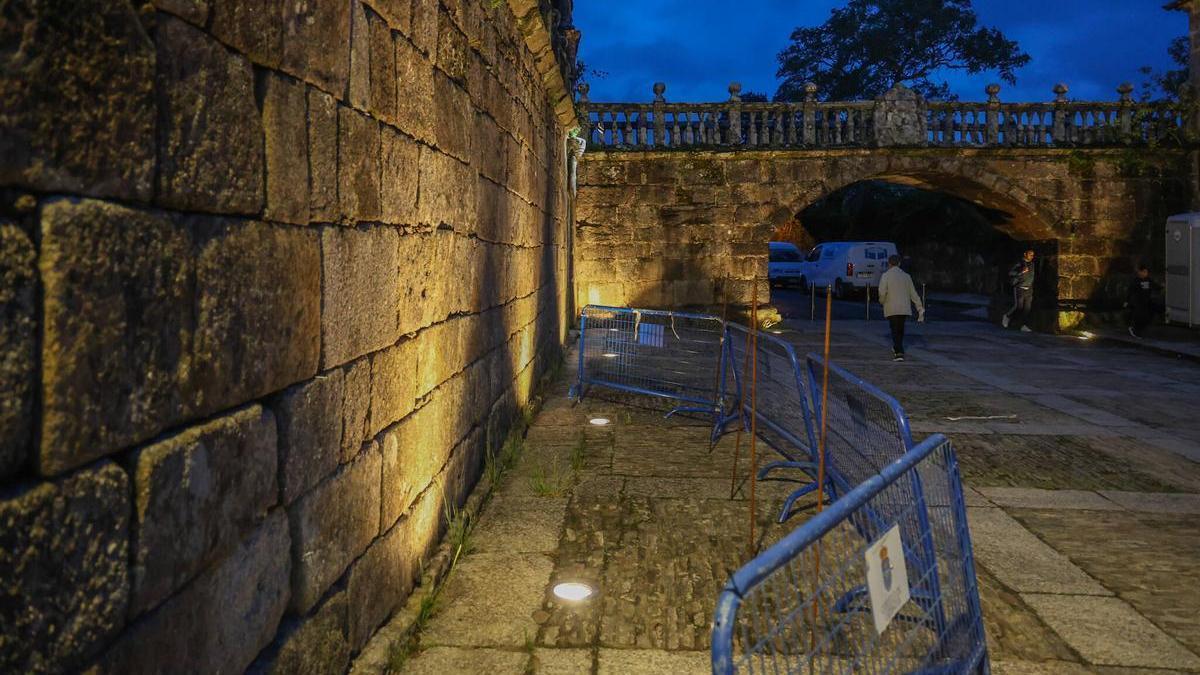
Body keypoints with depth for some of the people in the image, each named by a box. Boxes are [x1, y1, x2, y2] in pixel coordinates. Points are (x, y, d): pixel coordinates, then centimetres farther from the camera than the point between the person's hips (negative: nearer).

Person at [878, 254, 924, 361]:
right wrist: (920, 308, 5)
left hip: (892, 309, -4)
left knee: (895, 330, -2)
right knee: (900, 329, 21)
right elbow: (913, 293, 4)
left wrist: (882, 301, 6)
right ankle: (897, 348, 37)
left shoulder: (886, 276, -7)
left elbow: (882, 292, -16)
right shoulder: (906, 276, 7)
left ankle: (899, 353, -14)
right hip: (905, 308, 4)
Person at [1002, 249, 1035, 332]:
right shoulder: (1019, 264, -9)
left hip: (1029, 289, 6)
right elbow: (1010, 273, -21)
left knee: (1027, 308, -2)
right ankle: (1007, 316, 17)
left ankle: (1023, 325, 0)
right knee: (1018, 307, -9)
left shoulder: (1031, 264, 12)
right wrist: (1021, 271, -31)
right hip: (1019, 288, -6)